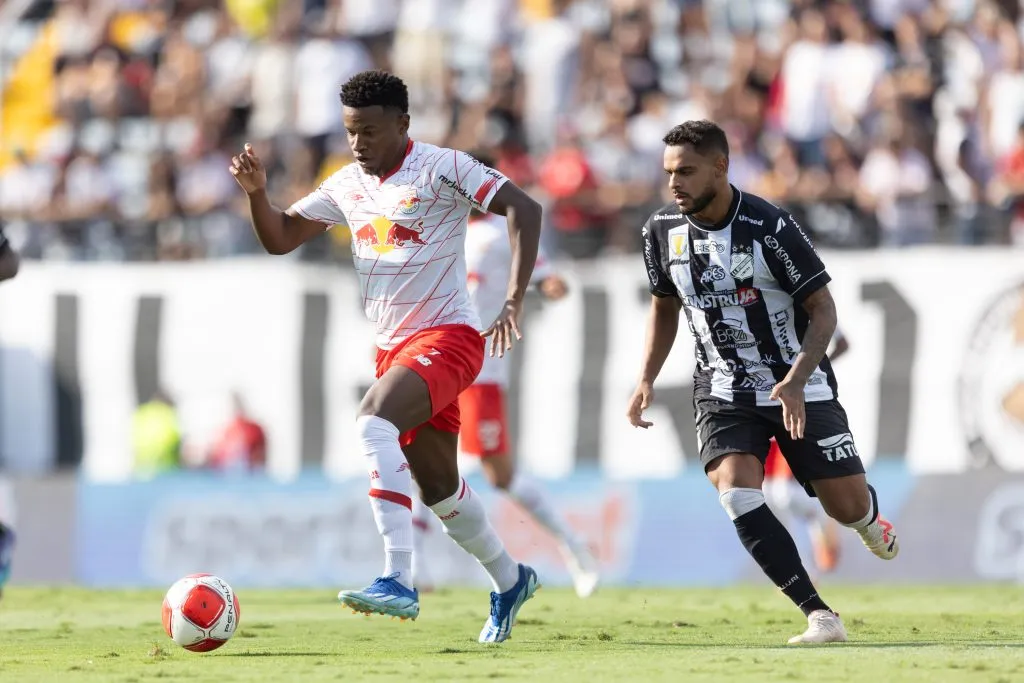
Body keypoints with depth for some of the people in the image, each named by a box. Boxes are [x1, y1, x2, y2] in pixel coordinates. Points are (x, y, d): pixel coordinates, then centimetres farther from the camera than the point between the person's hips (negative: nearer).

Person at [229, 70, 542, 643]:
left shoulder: (442, 169, -11)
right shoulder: (348, 185, 10)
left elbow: (524, 209, -17)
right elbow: (280, 238, 15)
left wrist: (515, 299, -27)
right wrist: (257, 192, -6)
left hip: (447, 337, -8)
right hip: (394, 346, 8)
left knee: (374, 419, -31)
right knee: (437, 486, 14)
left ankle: (399, 581, -37)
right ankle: (510, 581, 38)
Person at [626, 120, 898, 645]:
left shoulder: (769, 227, -18)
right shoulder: (662, 230, -3)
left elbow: (823, 310, -13)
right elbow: (664, 307, 15)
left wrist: (794, 382, -27)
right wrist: (646, 380, 3)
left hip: (797, 388, -3)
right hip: (724, 393, 3)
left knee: (847, 506, -2)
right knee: (737, 495, -22)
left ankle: (869, 519, 39)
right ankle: (820, 617, -20)